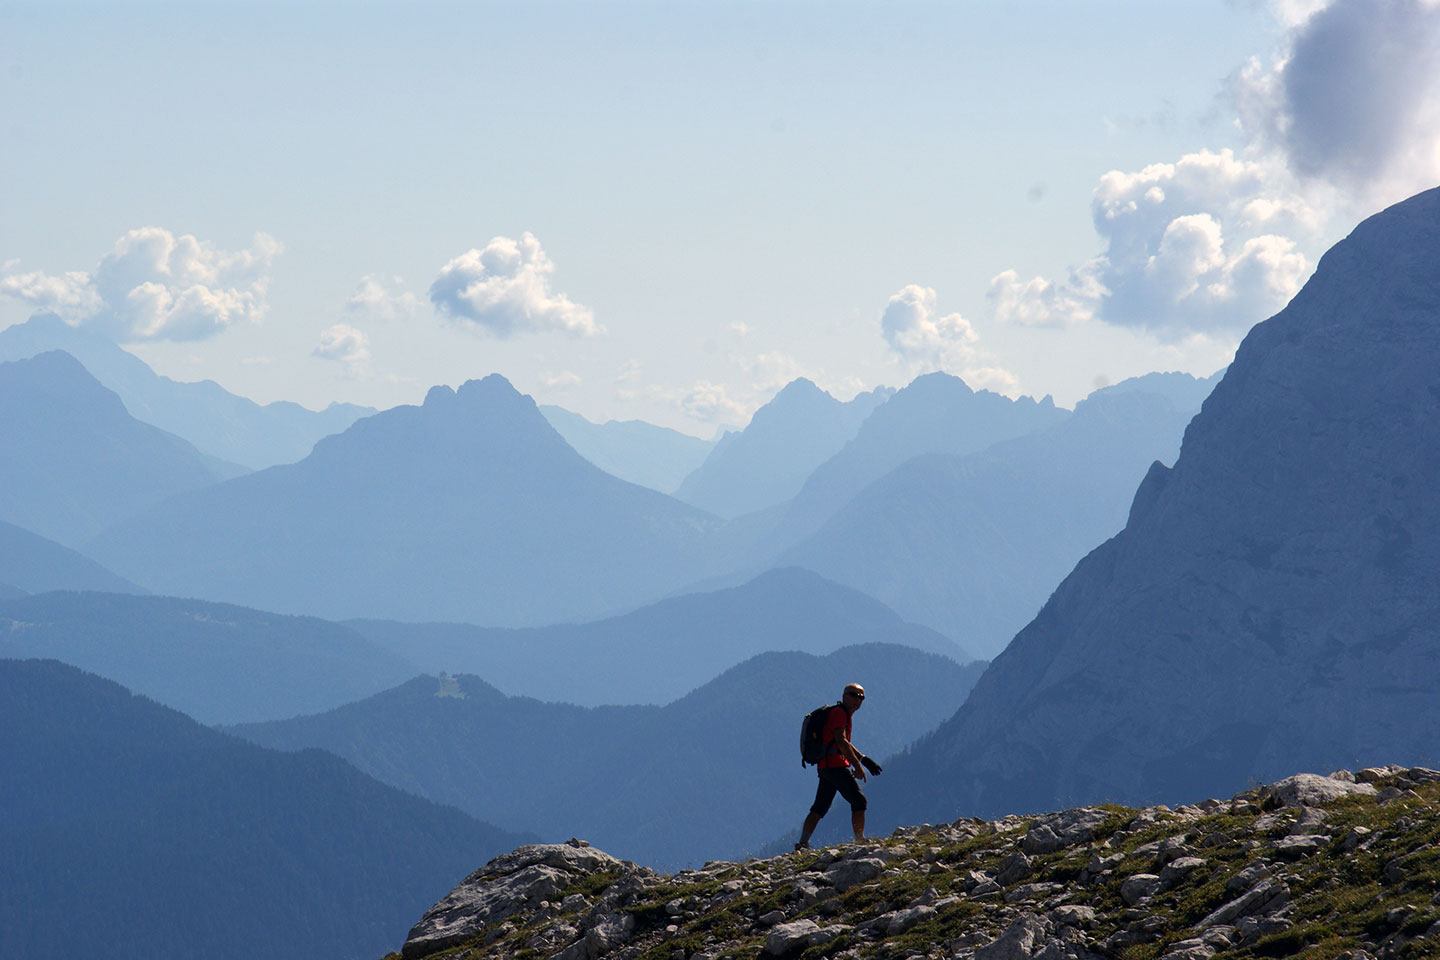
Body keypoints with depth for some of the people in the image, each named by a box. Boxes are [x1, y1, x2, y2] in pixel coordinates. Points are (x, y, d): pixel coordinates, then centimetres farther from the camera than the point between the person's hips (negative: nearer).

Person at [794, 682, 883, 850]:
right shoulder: (839, 713, -8)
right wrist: (857, 765, -21)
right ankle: (859, 841, -8)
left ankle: (803, 843, 4)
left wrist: (864, 759, 29)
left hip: (824, 766, 10)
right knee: (859, 800, -7)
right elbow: (840, 740, -19)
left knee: (819, 809, 8)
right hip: (835, 765, -10)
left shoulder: (843, 714, 24)